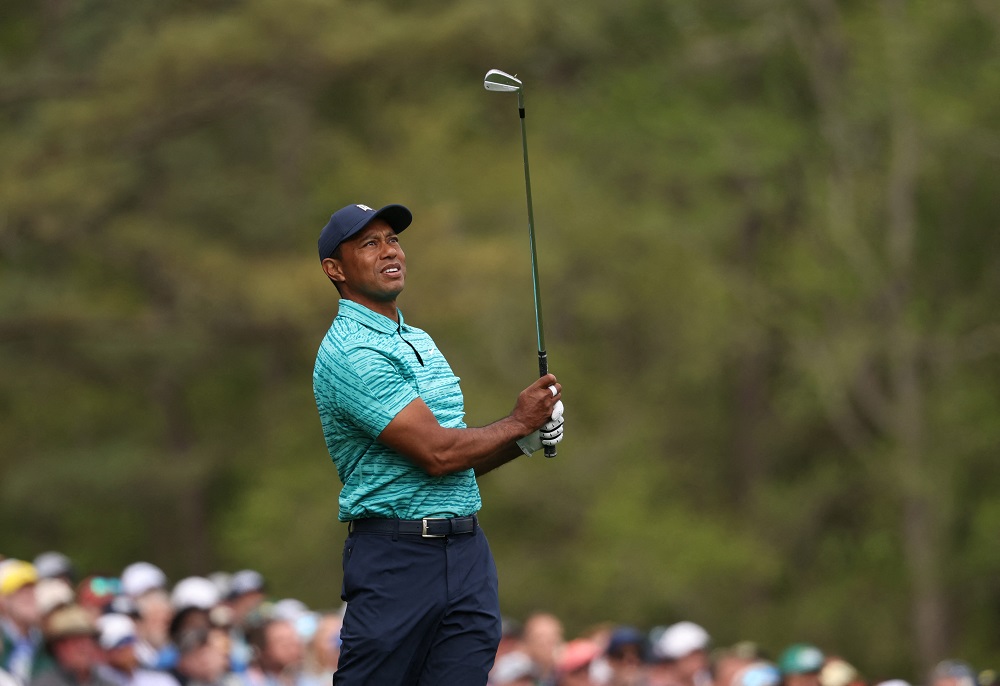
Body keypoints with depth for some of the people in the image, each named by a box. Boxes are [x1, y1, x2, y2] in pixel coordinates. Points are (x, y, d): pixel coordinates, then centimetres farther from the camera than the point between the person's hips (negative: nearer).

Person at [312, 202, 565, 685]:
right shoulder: (350, 352, -12)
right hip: (395, 554, -8)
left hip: (467, 553, 8)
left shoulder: (418, 341, 19)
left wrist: (524, 442, 4)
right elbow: (436, 454, -18)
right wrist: (517, 423, -3)